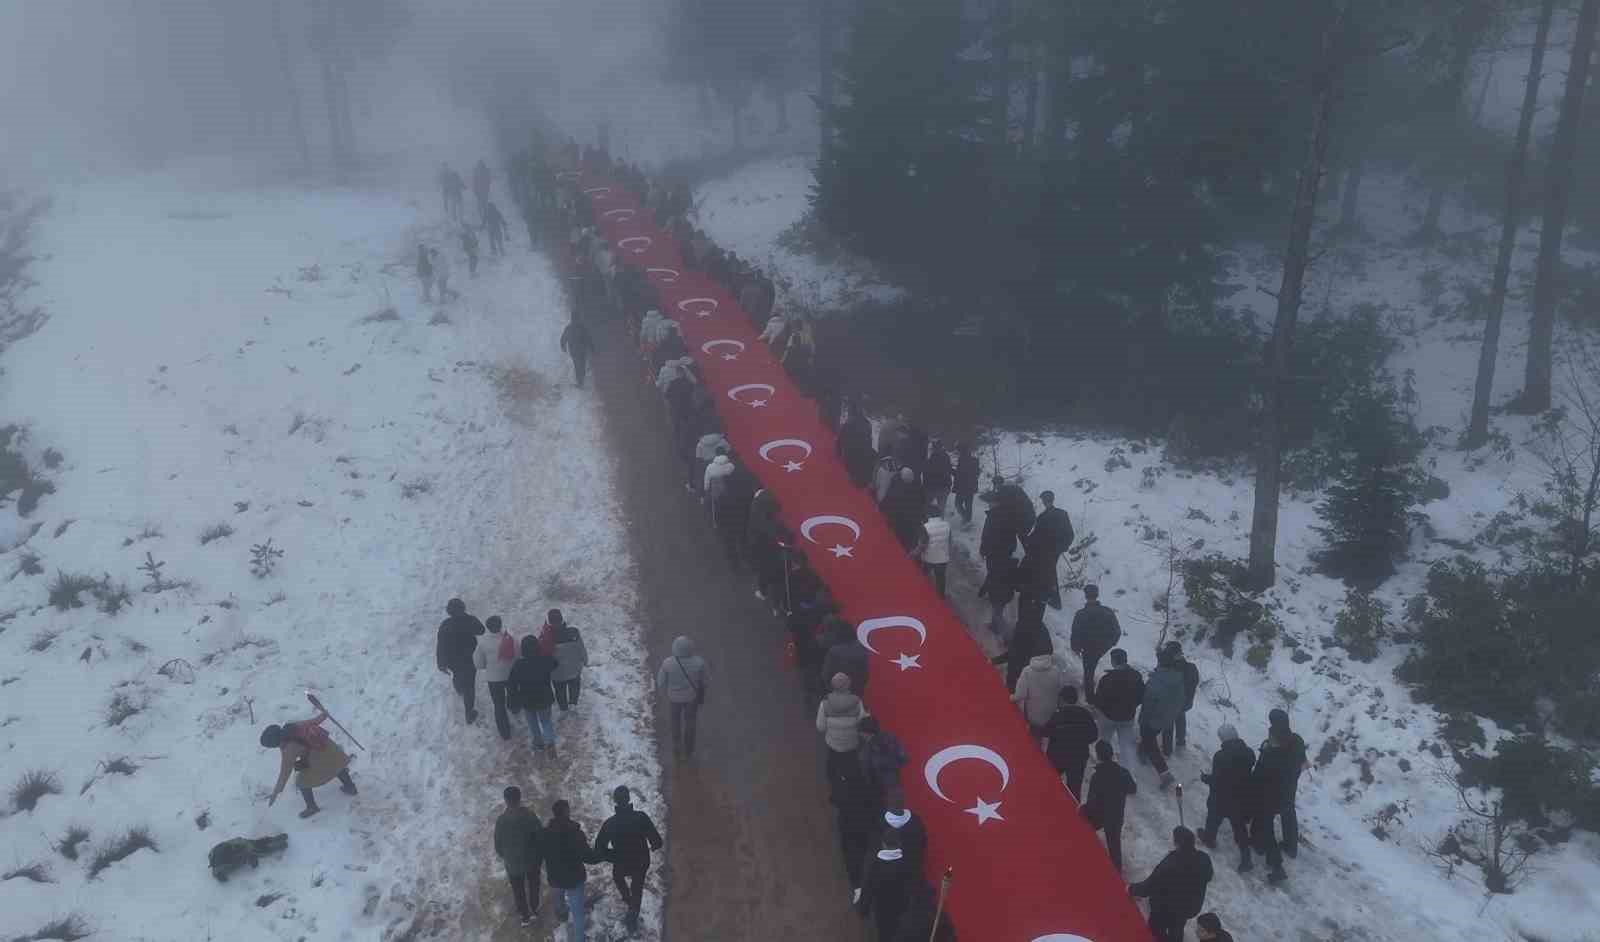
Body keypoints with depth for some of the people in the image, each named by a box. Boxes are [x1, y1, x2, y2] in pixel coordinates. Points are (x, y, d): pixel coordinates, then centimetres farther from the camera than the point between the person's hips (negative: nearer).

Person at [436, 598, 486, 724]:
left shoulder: (444, 626, -21)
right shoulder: (470, 621, -22)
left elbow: (440, 646, -16)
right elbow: (481, 631, -1)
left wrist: (441, 664, -3)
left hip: (452, 661, 2)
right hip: (469, 661, -2)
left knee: (457, 675, 35)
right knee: (469, 686, 13)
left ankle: (460, 691, 67)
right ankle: (469, 714, 19)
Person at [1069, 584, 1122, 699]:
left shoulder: (1081, 614, -22)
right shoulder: (1108, 612, -14)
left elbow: (1075, 633, -16)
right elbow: (1117, 631, -7)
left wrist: (1075, 647, 2)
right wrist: (1112, 643, 13)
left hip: (1089, 649, -2)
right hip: (1105, 647, 2)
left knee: (1088, 672, 16)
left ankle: (1090, 699, 26)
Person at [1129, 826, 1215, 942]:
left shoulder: (1169, 865, -40)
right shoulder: (1204, 858, -23)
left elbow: (1148, 886, -28)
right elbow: (1208, 877, 0)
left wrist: (1131, 888, -9)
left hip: (1167, 909, -5)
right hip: (1191, 906, 5)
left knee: (1156, 929, 24)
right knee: (1176, 931, 31)